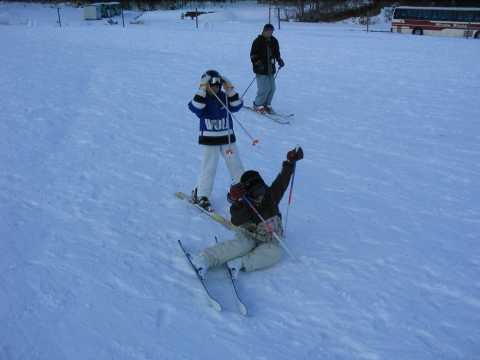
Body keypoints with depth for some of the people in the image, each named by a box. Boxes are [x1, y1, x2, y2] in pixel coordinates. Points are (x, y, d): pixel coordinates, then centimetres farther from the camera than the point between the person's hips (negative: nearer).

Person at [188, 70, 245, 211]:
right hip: (209, 139, -4)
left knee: (236, 165, 10)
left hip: (227, 137, 4)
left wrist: (230, 90, -16)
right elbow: (195, 108, -26)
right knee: (209, 168, -2)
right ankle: (200, 195, 12)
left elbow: (236, 106, -10)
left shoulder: (225, 97, 3)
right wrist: (202, 90, -27)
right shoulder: (203, 98, -6)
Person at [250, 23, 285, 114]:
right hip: (261, 70, -6)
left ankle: (266, 104, 22)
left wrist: (279, 60, 8)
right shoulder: (258, 41, -7)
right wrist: (257, 63, -20)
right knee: (264, 88, -11)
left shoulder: (274, 41, 10)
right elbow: (253, 55, -7)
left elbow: (276, 52, 24)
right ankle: (257, 105, 7)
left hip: (271, 69, 6)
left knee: (272, 88, 6)